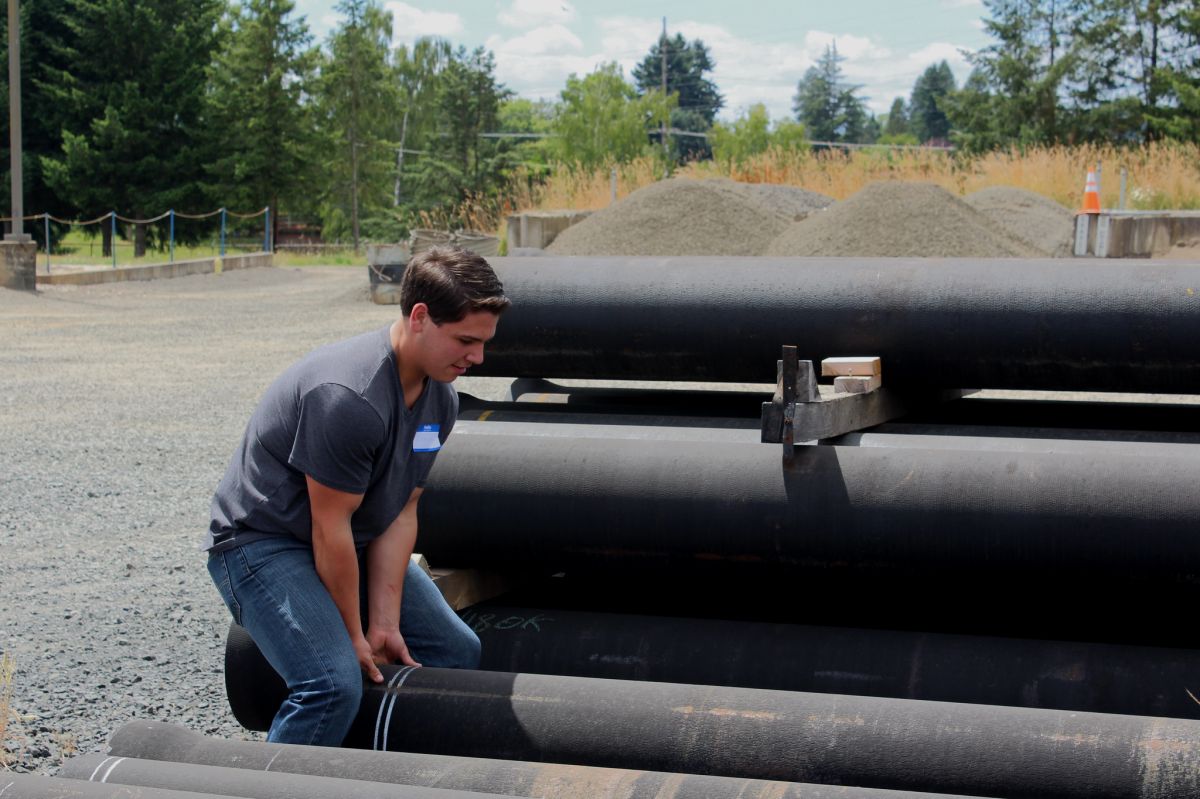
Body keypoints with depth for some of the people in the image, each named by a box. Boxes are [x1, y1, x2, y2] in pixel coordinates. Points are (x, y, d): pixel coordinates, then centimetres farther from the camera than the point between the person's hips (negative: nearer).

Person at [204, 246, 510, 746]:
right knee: (334, 685, -29)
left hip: (353, 547, 9)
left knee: (457, 653, 9)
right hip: (262, 542, -9)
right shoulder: (349, 397, -30)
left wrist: (385, 622, -7)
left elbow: (400, 513, 0)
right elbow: (330, 528, -24)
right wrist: (354, 635, -15)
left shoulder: (439, 400, -1)